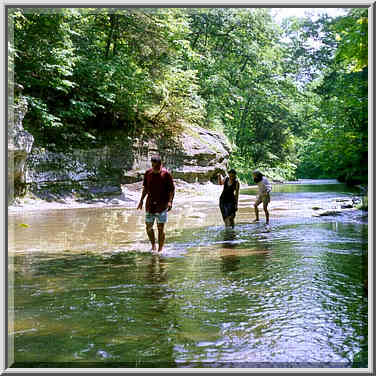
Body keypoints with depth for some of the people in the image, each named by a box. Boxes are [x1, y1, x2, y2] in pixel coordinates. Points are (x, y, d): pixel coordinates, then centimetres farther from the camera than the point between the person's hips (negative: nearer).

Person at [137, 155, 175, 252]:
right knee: (148, 227, 8)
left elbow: (172, 189, -5)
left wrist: (170, 201, -18)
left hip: (162, 205, -4)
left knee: (160, 229, -1)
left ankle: (160, 250, 9)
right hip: (150, 204, 4)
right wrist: (141, 200, 9)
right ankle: (153, 245, 29)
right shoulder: (148, 173, 5)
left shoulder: (166, 174, -7)